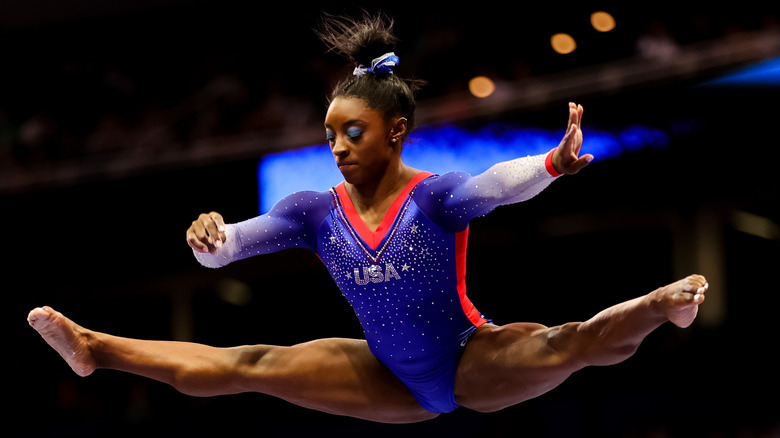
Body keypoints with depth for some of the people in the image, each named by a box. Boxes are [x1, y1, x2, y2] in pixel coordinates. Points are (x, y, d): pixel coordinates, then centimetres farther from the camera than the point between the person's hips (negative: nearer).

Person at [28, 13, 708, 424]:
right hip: (398, 385, 5)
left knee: (568, 344, -35)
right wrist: (209, 237, -38)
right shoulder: (317, 211, -7)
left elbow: (494, 184, -43)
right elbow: (225, 247, -13)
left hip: (475, 363, -4)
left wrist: (551, 165, -65)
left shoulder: (434, 195, -21)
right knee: (251, 366, 5)